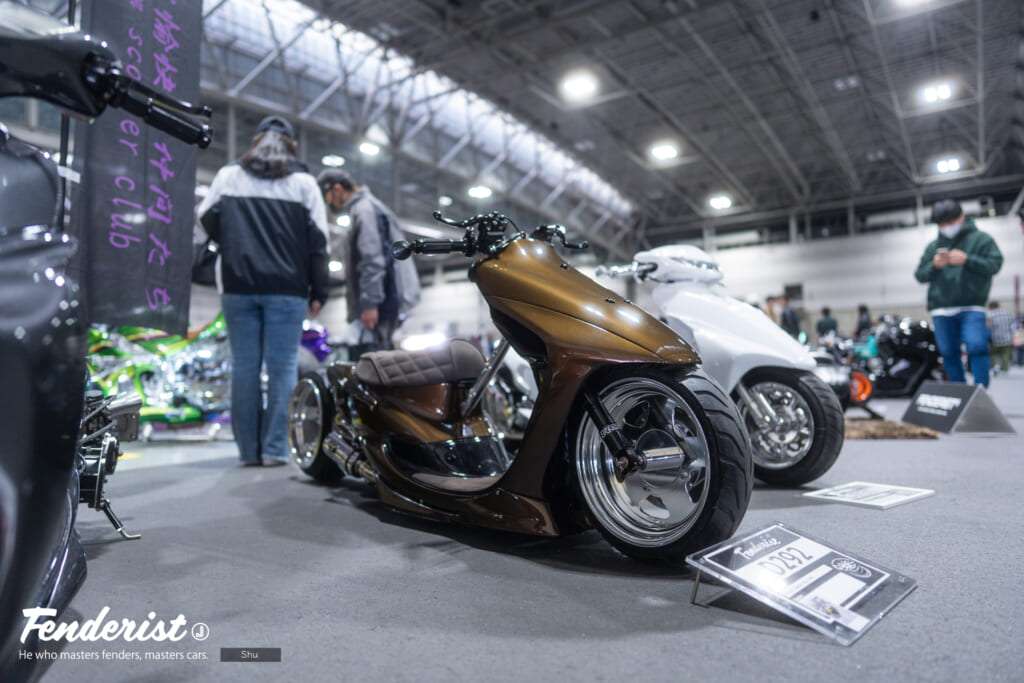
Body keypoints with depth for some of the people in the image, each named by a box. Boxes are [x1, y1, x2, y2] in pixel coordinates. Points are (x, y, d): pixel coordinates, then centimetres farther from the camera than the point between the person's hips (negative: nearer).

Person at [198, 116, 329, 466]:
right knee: (282, 367, -1)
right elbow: (317, 239, 1)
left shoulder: (228, 175, 12)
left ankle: (248, 449, 8)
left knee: (244, 367, 5)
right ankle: (274, 448, -2)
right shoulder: (303, 181, 6)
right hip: (286, 288, -2)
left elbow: (207, 219, 13)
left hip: (238, 285, 2)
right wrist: (318, 291, 3)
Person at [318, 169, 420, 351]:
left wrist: (369, 303, -22)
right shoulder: (366, 208, 26)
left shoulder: (364, 209, -6)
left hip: (383, 301, -10)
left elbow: (373, 260, -18)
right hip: (386, 300, 10)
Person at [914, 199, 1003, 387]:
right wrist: (934, 266, -8)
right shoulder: (933, 246, 16)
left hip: (971, 308, -3)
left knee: (977, 347, -18)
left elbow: (995, 264, -3)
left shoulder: (981, 238, 7)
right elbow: (919, 275, 12)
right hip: (941, 309, 4)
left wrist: (967, 260, -17)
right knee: (949, 354, 6)